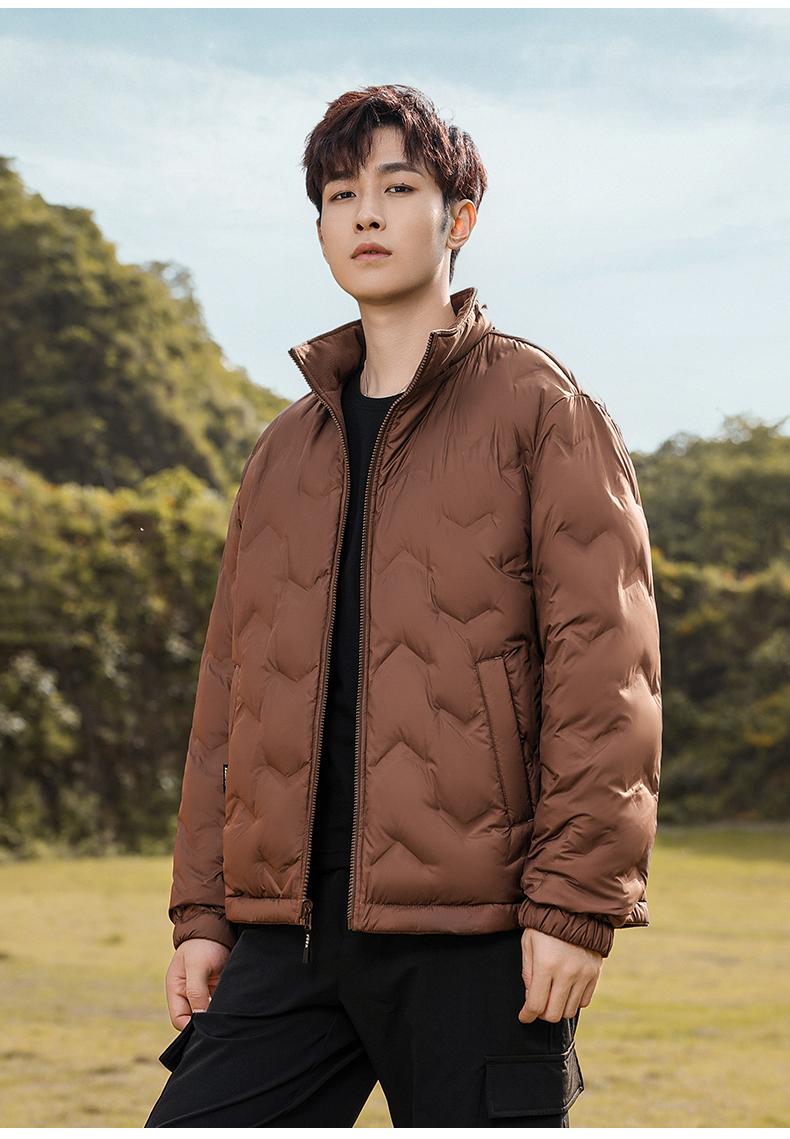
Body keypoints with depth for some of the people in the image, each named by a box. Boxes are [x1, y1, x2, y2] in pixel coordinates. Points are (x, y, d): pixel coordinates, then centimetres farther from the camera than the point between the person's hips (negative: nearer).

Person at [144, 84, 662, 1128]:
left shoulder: (542, 410, 1)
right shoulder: (286, 451, 19)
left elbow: (605, 664, -6)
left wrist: (577, 902, -14)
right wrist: (203, 909, 12)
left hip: (478, 933, -5)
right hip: (292, 932, 5)